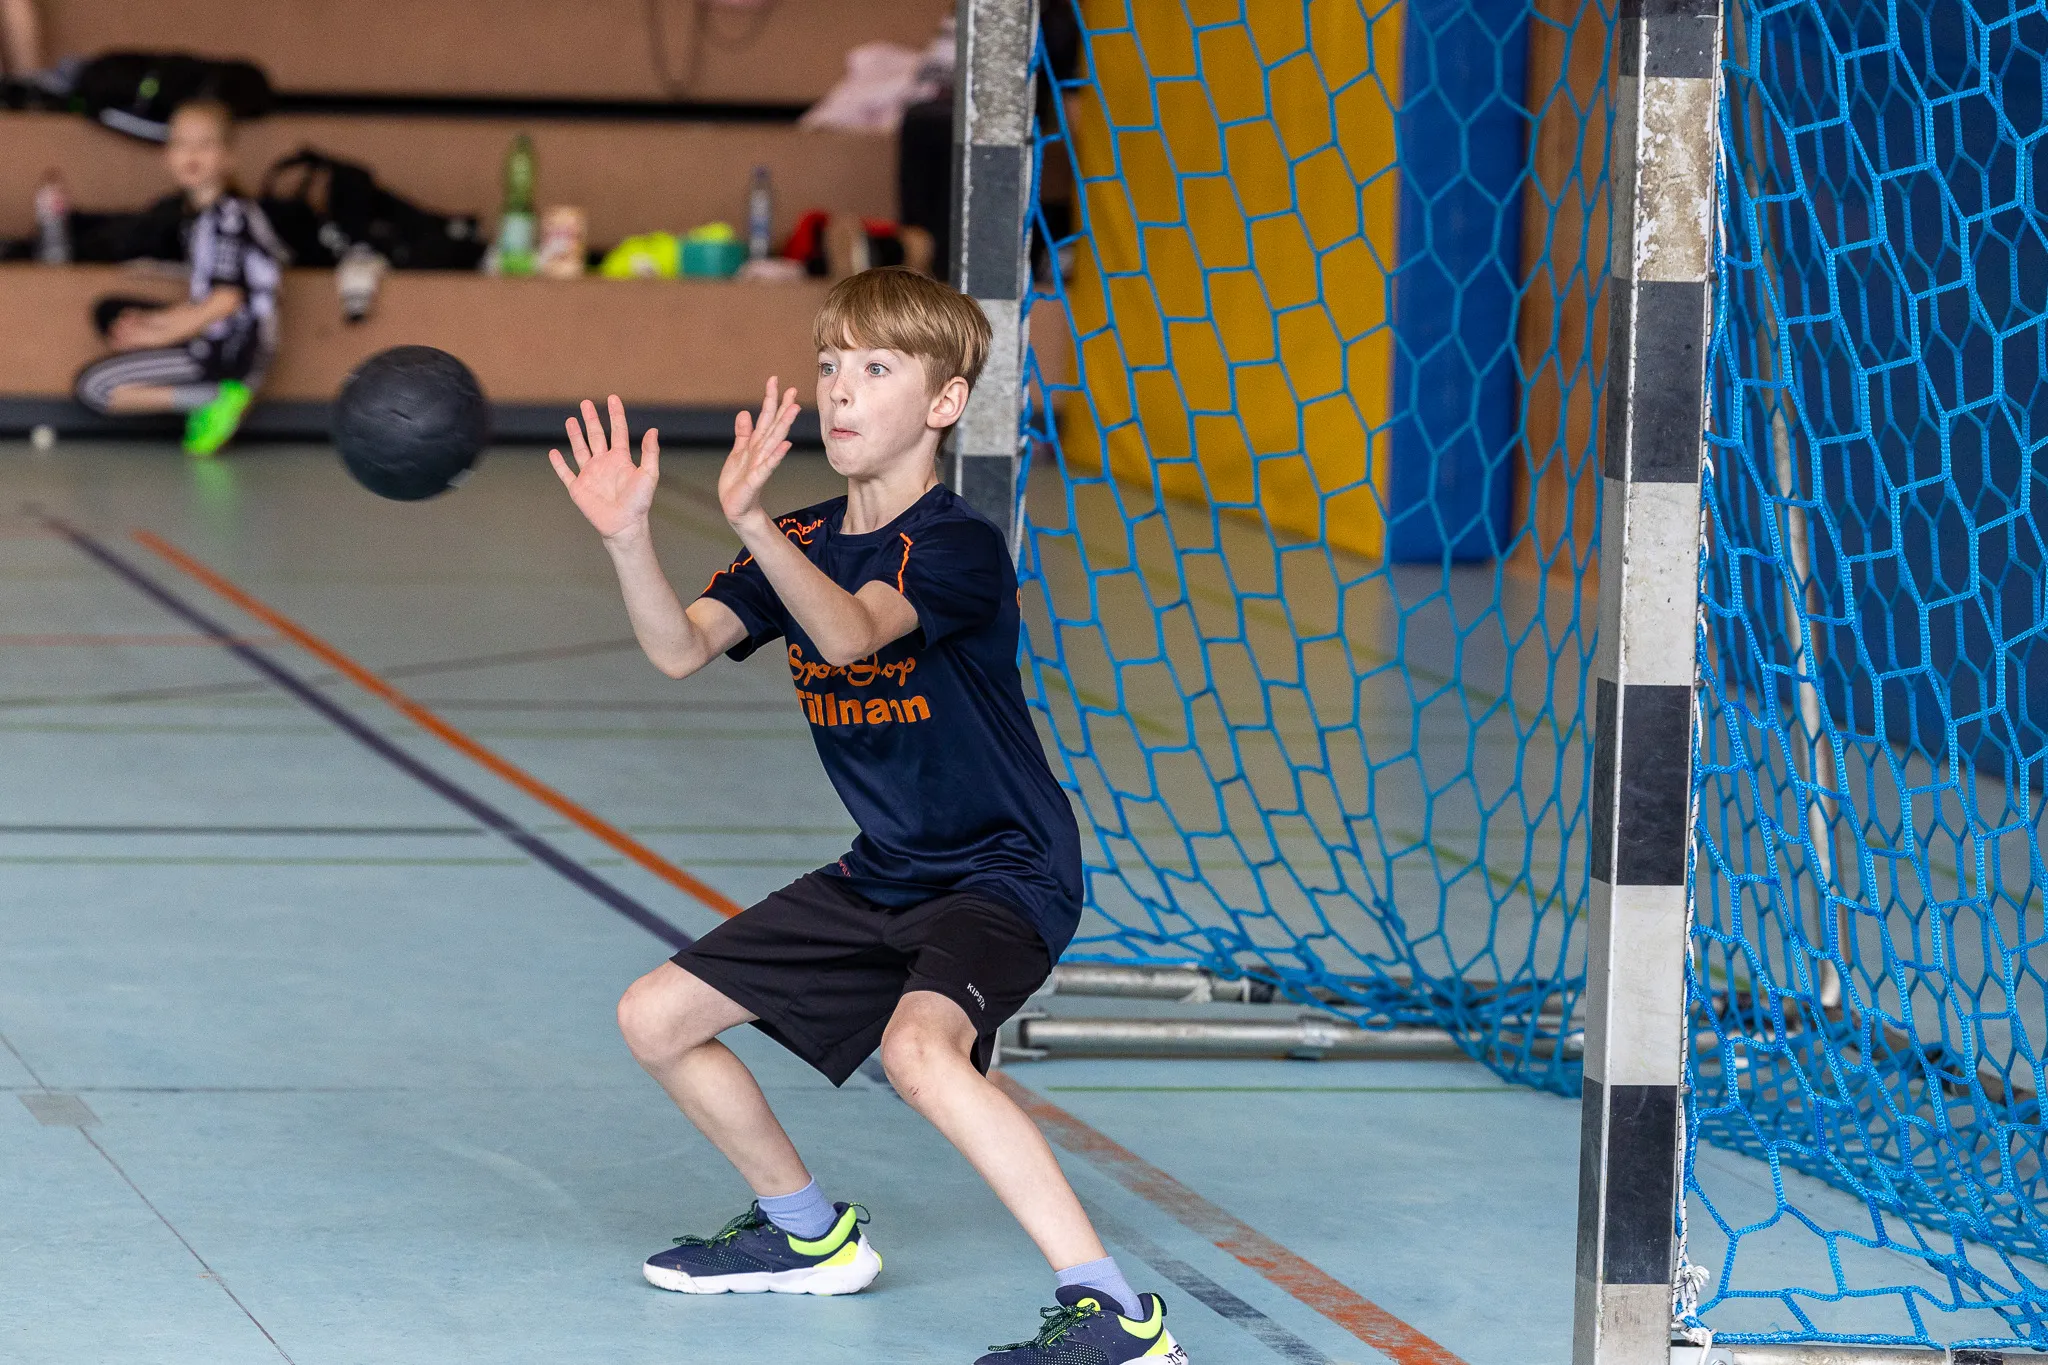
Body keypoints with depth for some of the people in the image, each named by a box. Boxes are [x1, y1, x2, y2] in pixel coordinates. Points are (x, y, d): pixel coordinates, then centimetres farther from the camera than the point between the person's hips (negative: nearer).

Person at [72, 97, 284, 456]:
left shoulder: (230, 215, -17)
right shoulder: (197, 211, 12)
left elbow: (227, 299, -21)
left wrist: (158, 334, -13)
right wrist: (154, 321, 0)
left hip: (227, 353, -9)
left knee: (92, 386, -9)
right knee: (110, 311, 20)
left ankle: (213, 400, -9)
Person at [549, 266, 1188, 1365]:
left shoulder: (958, 547, -19)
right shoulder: (804, 544, 3)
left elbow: (850, 633, -39)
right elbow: (679, 648, -11)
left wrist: (752, 524, -55)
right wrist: (626, 536, -29)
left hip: (1005, 873, -9)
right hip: (882, 878, 9)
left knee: (917, 1046, -37)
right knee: (656, 1018, 11)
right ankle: (809, 1232, 33)